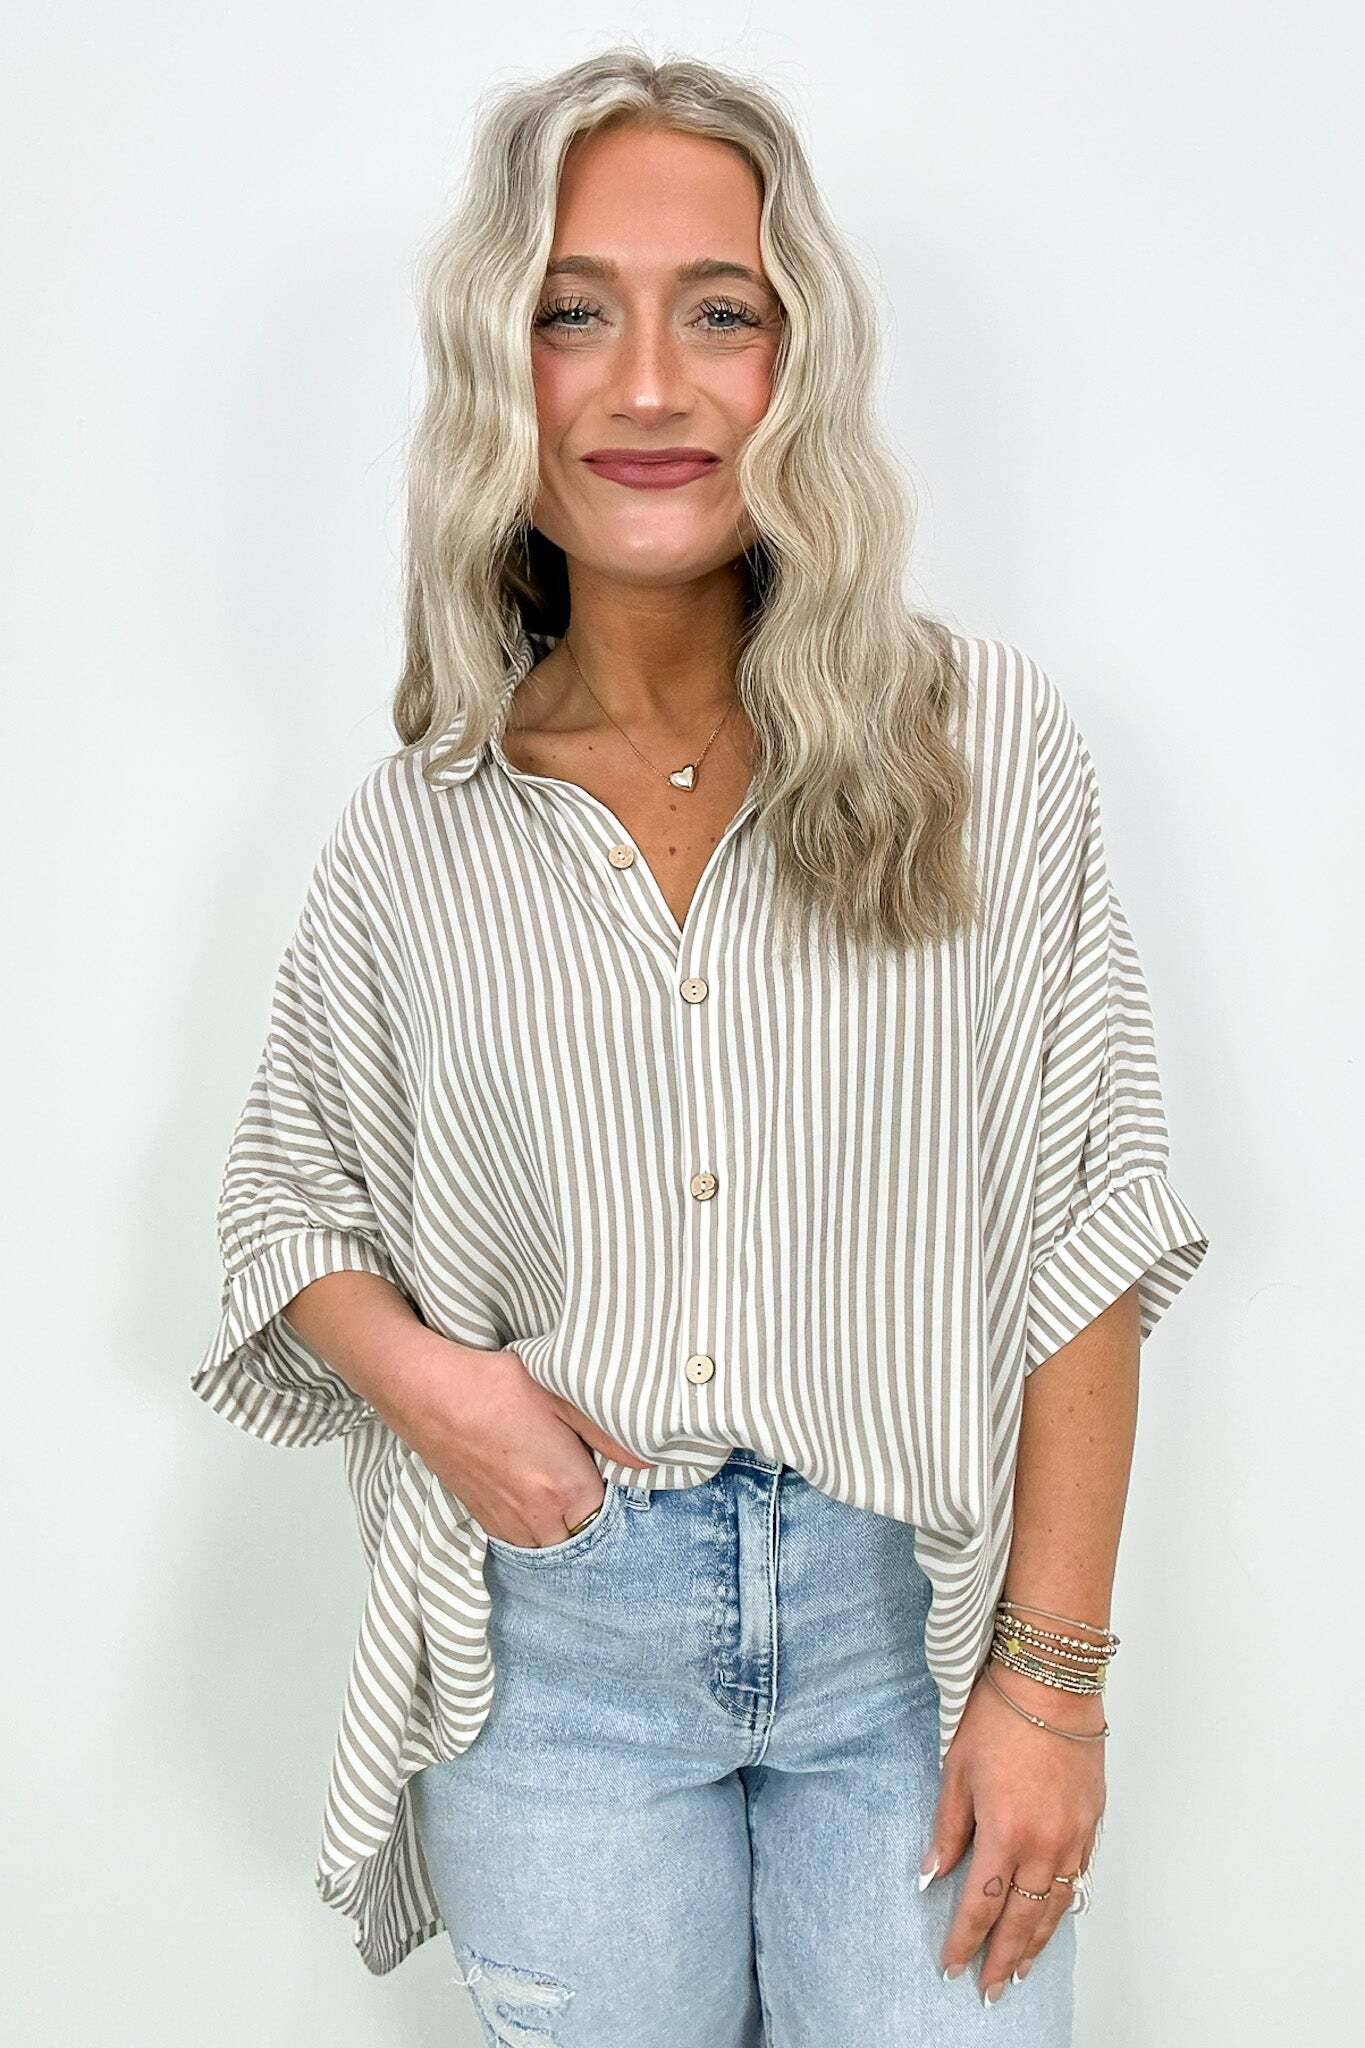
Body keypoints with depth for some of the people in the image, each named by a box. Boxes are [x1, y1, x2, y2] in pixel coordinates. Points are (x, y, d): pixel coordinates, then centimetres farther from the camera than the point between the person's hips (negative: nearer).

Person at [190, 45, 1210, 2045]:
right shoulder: (420, 827, -2)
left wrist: (1052, 1672, -8)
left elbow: (1082, 1229, -6)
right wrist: (414, 1373, -9)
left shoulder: (988, 739, -7)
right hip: (559, 1644, 1)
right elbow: (292, 1184, 12)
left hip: (913, 1616, -1)